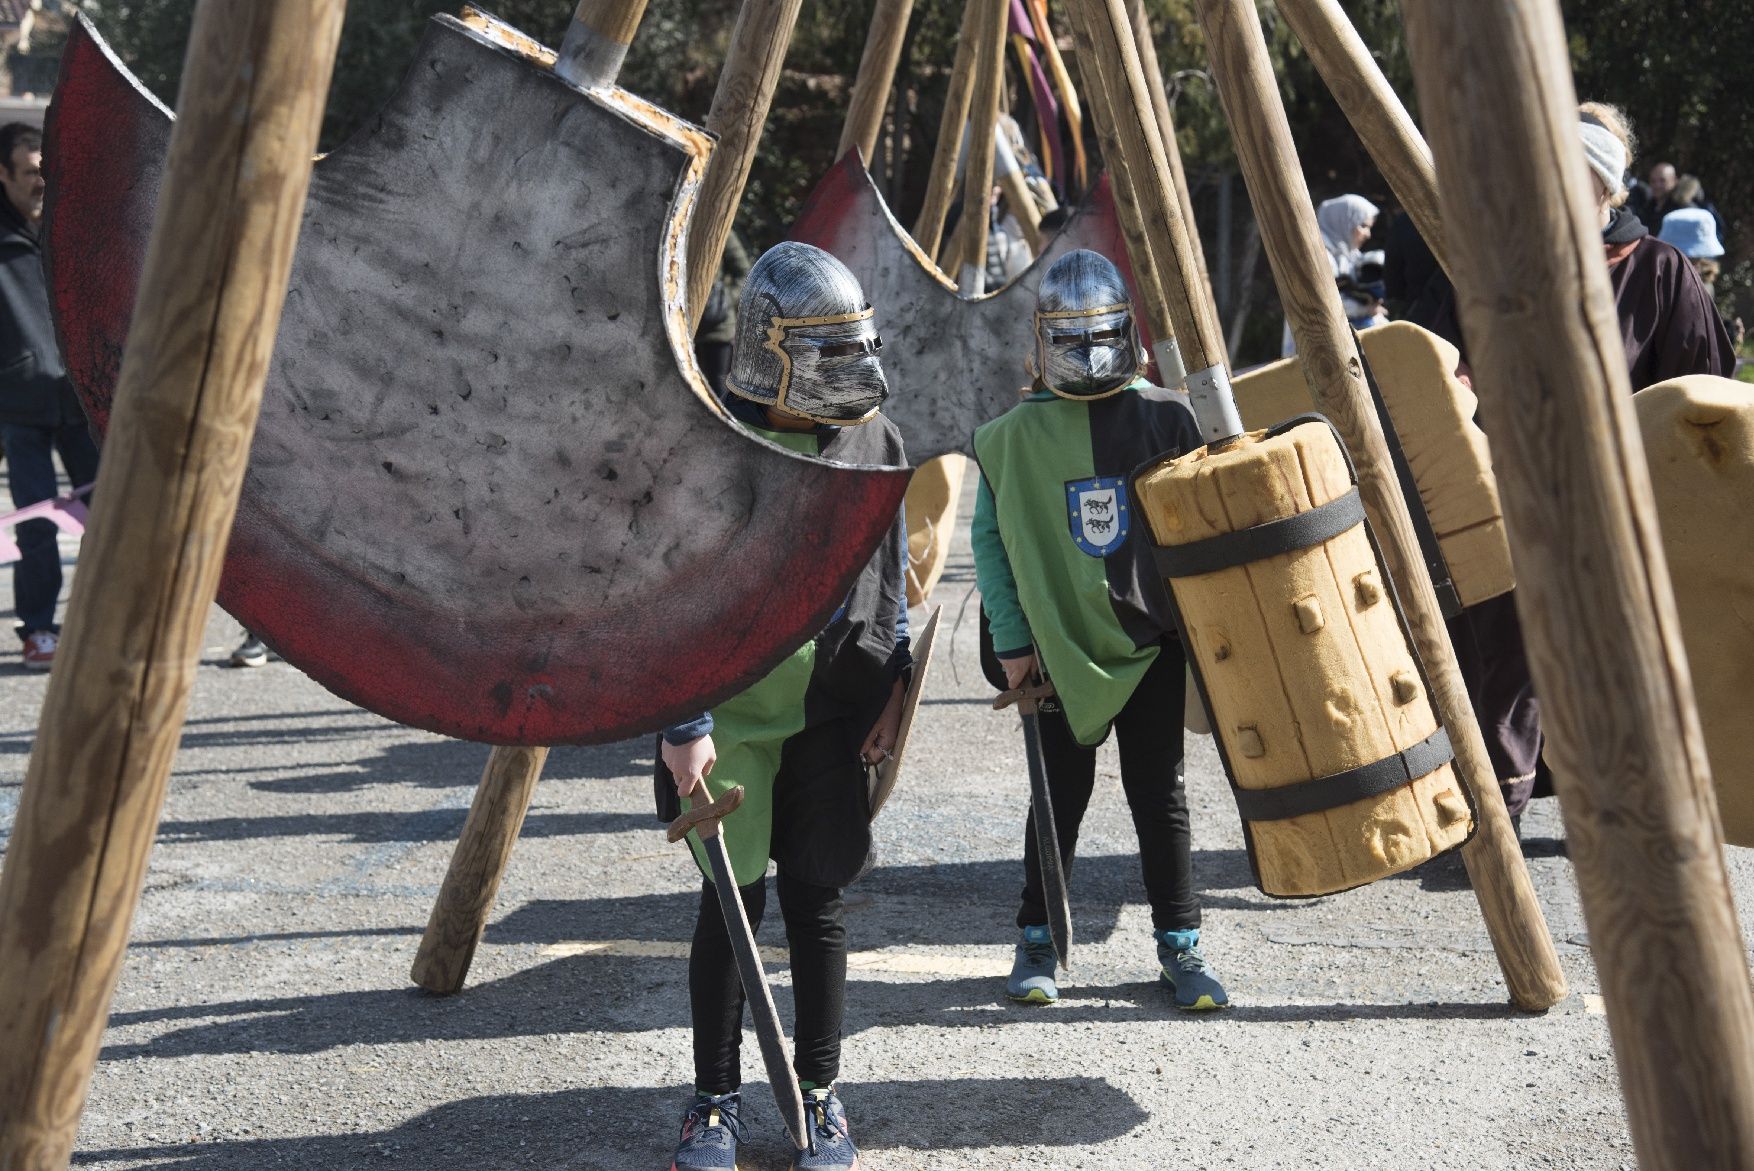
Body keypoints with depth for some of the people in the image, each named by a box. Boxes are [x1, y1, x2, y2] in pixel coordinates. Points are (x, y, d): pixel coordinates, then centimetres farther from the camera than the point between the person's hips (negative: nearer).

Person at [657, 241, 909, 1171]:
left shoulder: (873, 440, 3)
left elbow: (889, 574, 12)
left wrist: (891, 685, 6)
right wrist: (684, 725, -14)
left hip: (833, 714, 3)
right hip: (733, 712, -3)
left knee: (817, 902, 7)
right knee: (731, 903, 3)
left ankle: (820, 1095, 19)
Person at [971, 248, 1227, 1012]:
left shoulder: (1164, 418, 0)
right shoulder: (1015, 434, -2)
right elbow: (990, 540, 2)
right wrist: (1010, 637, -4)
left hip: (1151, 641, 1)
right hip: (1062, 648, 0)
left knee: (1158, 793, 5)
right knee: (1060, 797, 5)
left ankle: (1180, 945, 16)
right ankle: (1037, 942, 20)